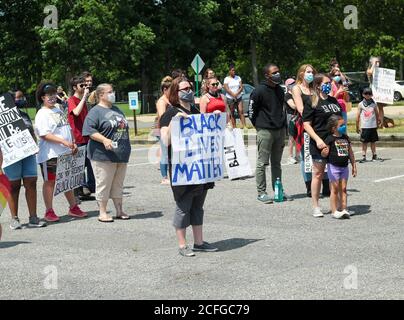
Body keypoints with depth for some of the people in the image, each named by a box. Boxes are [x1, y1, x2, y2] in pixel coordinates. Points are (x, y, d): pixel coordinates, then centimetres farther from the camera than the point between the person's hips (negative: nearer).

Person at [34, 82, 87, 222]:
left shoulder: (59, 110, 17)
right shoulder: (42, 114, -9)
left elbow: (67, 129, 22)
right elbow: (44, 135, -19)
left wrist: (73, 144, 9)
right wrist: (63, 142, -23)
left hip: (66, 153, 8)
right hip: (50, 154, -8)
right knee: (50, 182, 1)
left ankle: (73, 208, 23)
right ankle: (49, 212, 7)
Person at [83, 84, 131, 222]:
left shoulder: (117, 110, 18)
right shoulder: (95, 111, -7)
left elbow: (124, 128, 26)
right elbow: (90, 130, -17)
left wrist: (126, 149, 23)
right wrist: (104, 140, -29)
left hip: (121, 154, 7)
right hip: (103, 155, -7)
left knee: (118, 184, 12)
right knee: (104, 184, -2)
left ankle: (119, 211, 20)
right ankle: (102, 213, 6)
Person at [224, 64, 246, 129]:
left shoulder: (238, 78, 10)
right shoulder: (226, 79, -1)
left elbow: (241, 87, 3)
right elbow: (226, 89, -9)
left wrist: (237, 93, -13)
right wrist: (233, 95, -16)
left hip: (239, 97, 3)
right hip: (230, 98, -3)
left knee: (241, 111, -7)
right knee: (232, 113, 0)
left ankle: (244, 125, -11)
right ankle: (234, 127, 2)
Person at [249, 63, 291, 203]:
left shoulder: (280, 90, 11)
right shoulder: (259, 91, -10)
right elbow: (252, 110, -7)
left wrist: (284, 126, 16)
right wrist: (259, 126, -3)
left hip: (280, 130, 7)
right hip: (265, 132, -7)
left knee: (276, 163, 13)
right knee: (262, 163, -2)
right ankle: (261, 193, 3)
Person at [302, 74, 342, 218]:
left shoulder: (333, 101, 15)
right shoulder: (312, 102, -5)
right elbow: (306, 124, -9)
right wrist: (317, 139, -20)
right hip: (320, 143, -6)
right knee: (318, 174, 2)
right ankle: (316, 207, 10)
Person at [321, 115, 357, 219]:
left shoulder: (345, 138, 9)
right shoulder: (330, 139, -10)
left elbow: (350, 153, 16)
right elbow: (324, 154, -10)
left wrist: (354, 166, 17)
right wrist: (324, 152, -34)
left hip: (344, 167, 5)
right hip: (333, 167, -5)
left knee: (343, 189, 7)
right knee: (335, 189, -1)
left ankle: (343, 209, 12)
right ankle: (334, 211, 5)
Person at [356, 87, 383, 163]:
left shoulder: (374, 104, 7)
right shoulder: (360, 104, 0)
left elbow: (377, 114, 14)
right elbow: (358, 116, 0)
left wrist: (378, 120, 7)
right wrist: (357, 127, -2)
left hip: (373, 126, 2)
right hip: (364, 127, -2)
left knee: (373, 141, 7)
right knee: (364, 142, -1)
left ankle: (374, 156, 13)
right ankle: (363, 156, 1)